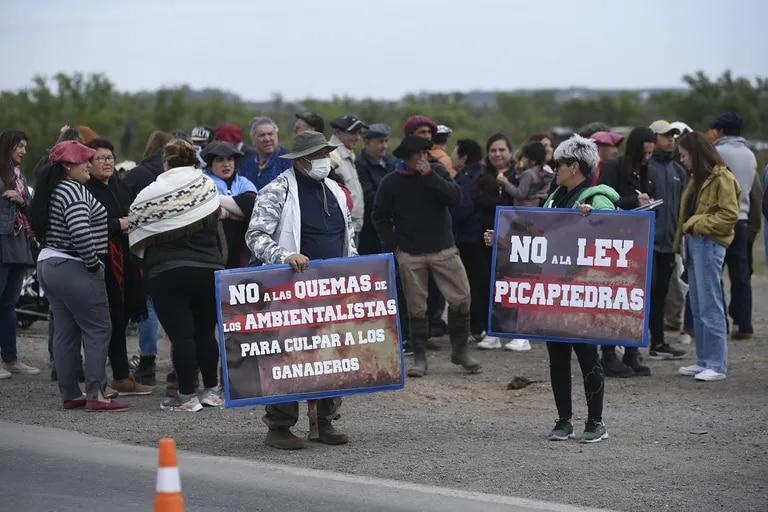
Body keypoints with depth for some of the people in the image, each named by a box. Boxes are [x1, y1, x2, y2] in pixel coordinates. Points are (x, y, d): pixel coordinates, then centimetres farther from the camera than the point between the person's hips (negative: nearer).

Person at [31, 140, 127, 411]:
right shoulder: (73, 191, -16)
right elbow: (81, 232, -26)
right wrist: (93, 264, -14)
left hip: (47, 264, 10)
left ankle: (70, 394, 13)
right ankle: (96, 395, -9)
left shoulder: (52, 191, 15)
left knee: (65, 332, 11)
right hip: (73, 268, -10)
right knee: (97, 329, -6)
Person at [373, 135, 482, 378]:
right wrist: (394, 245, -2)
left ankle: (460, 351, 13)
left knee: (461, 298, -3)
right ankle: (419, 358, 11)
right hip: (410, 255, -1)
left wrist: (429, 175, -17)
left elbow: (455, 198, -13)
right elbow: (380, 217, 7)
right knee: (416, 306, 2)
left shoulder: (437, 173, 3)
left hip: (444, 250, 1)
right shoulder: (391, 183, 0)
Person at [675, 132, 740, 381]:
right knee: (697, 308, 11)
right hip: (694, 243, 10)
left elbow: (729, 215, -16)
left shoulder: (722, 178, -10)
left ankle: (717, 365, -7)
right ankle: (704, 361, 16)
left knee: (710, 307, -9)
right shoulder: (698, 178, 18)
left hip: (710, 245, -10)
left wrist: (698, 225, -14)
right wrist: (685, 232, 8)